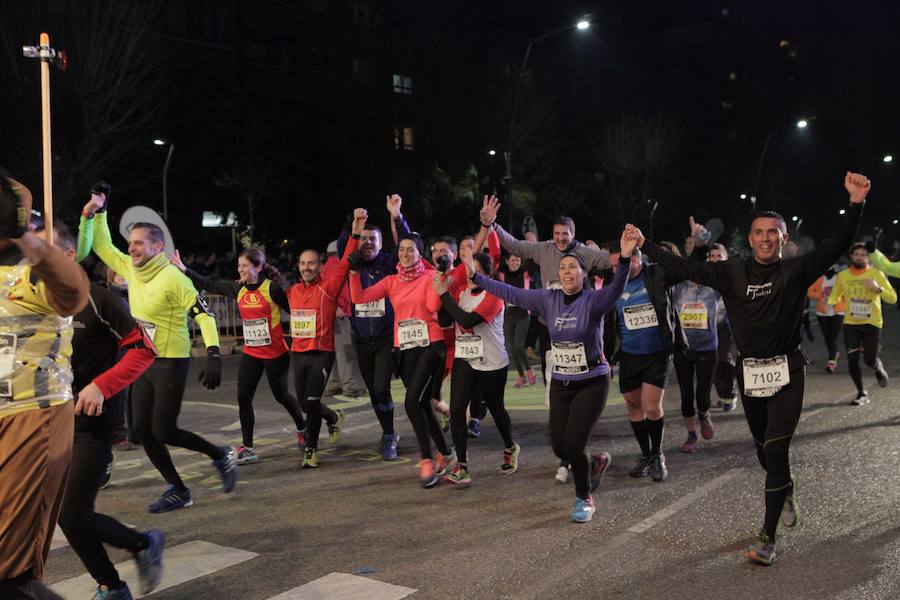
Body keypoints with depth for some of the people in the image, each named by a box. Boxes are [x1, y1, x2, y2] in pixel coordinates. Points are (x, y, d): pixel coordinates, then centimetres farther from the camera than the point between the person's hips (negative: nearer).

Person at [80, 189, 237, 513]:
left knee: (163, 431, -7)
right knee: (144, 430, 7)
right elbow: (102, 247, 17)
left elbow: (203, 313, -21)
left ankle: (220, 455, 14)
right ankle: (178, 490, 17)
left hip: (170, 364, -8)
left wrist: (213, 356, -30)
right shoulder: (130, 269, 4)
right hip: (143, 363, 8)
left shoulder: (173, 278, -18)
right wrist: (96, 212, 9)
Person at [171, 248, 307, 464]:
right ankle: (247, 447, 8)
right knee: (243, 398, -1)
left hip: (275, 354, -6)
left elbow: (294, 310, -11)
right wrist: (184, 270, 3)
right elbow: (209, 285, 8)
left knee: (281, 395, 8)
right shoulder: (238, 289, 3)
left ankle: (302, 430, 35)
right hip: (250, 353, 6)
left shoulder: (272, 289, -15)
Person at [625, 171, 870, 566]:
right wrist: (645, 245, 2)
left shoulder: (797, 270, -5)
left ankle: (767, 537, -2)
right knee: (764, 448, 17)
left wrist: (856, 204, -30)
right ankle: (787, 490, 50)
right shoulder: (732, 273, 2)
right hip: (750, 373, 3)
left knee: (775, 450, -9)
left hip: (787, 372, -3)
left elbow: (837, 248, -17)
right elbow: (686, 269, 3)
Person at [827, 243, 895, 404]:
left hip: (872, 323, -2)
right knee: (852, 360, -4)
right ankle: (862, 393, 15)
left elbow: (893, 298, -8)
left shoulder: (876, 274, -6)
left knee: (869, 359, -5)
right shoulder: (842, 275, 1)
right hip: (850, 324, 2)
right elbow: (834, 297, 11)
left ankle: (878, 368, 34)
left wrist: (878, 288, -26)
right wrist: (830, 303, -12)